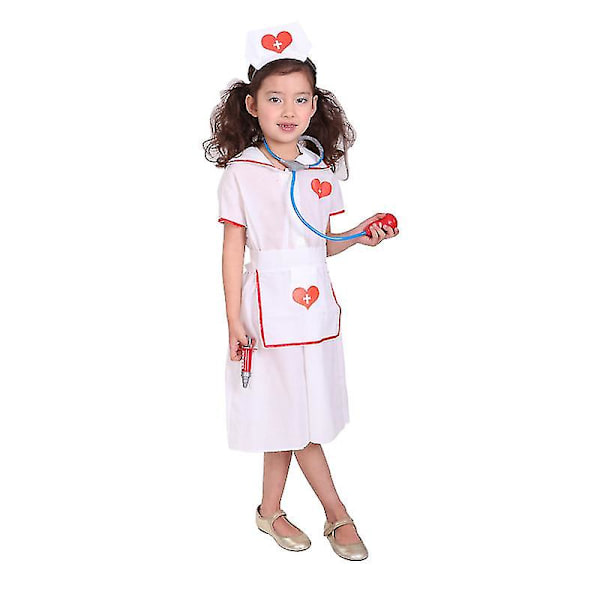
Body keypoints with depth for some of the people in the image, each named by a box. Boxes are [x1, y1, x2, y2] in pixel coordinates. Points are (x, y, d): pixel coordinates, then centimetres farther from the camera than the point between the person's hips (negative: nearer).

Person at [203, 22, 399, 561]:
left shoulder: (322, 170, 6)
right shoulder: (241, 172, -7)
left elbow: (324, 244, 13)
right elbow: (233, 250, -6)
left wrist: (361, 235, -6)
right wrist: (234, 319, -9)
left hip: (316, 304, 5)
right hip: (269, 306, -4)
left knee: (293, 414, 12)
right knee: (292, 417, 3)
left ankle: (271, 510, 28)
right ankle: (338, 514, 18)